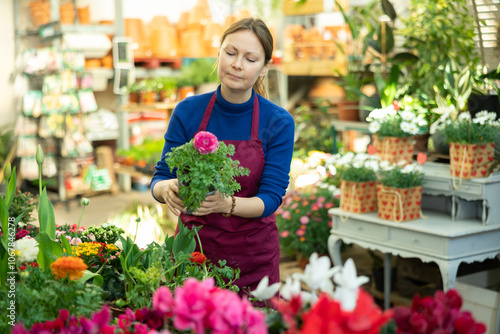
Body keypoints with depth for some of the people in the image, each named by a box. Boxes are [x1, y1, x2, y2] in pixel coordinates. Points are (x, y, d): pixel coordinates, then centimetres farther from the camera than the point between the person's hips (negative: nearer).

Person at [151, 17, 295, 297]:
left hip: (253, 255, -1)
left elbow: (271, 198, -14)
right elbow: (160, 178, -4)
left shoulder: (279, 122, -11)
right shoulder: (188, 111, -7)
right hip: (193, 248, 1)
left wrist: (227, 204, -33)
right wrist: (167, 189, -28)